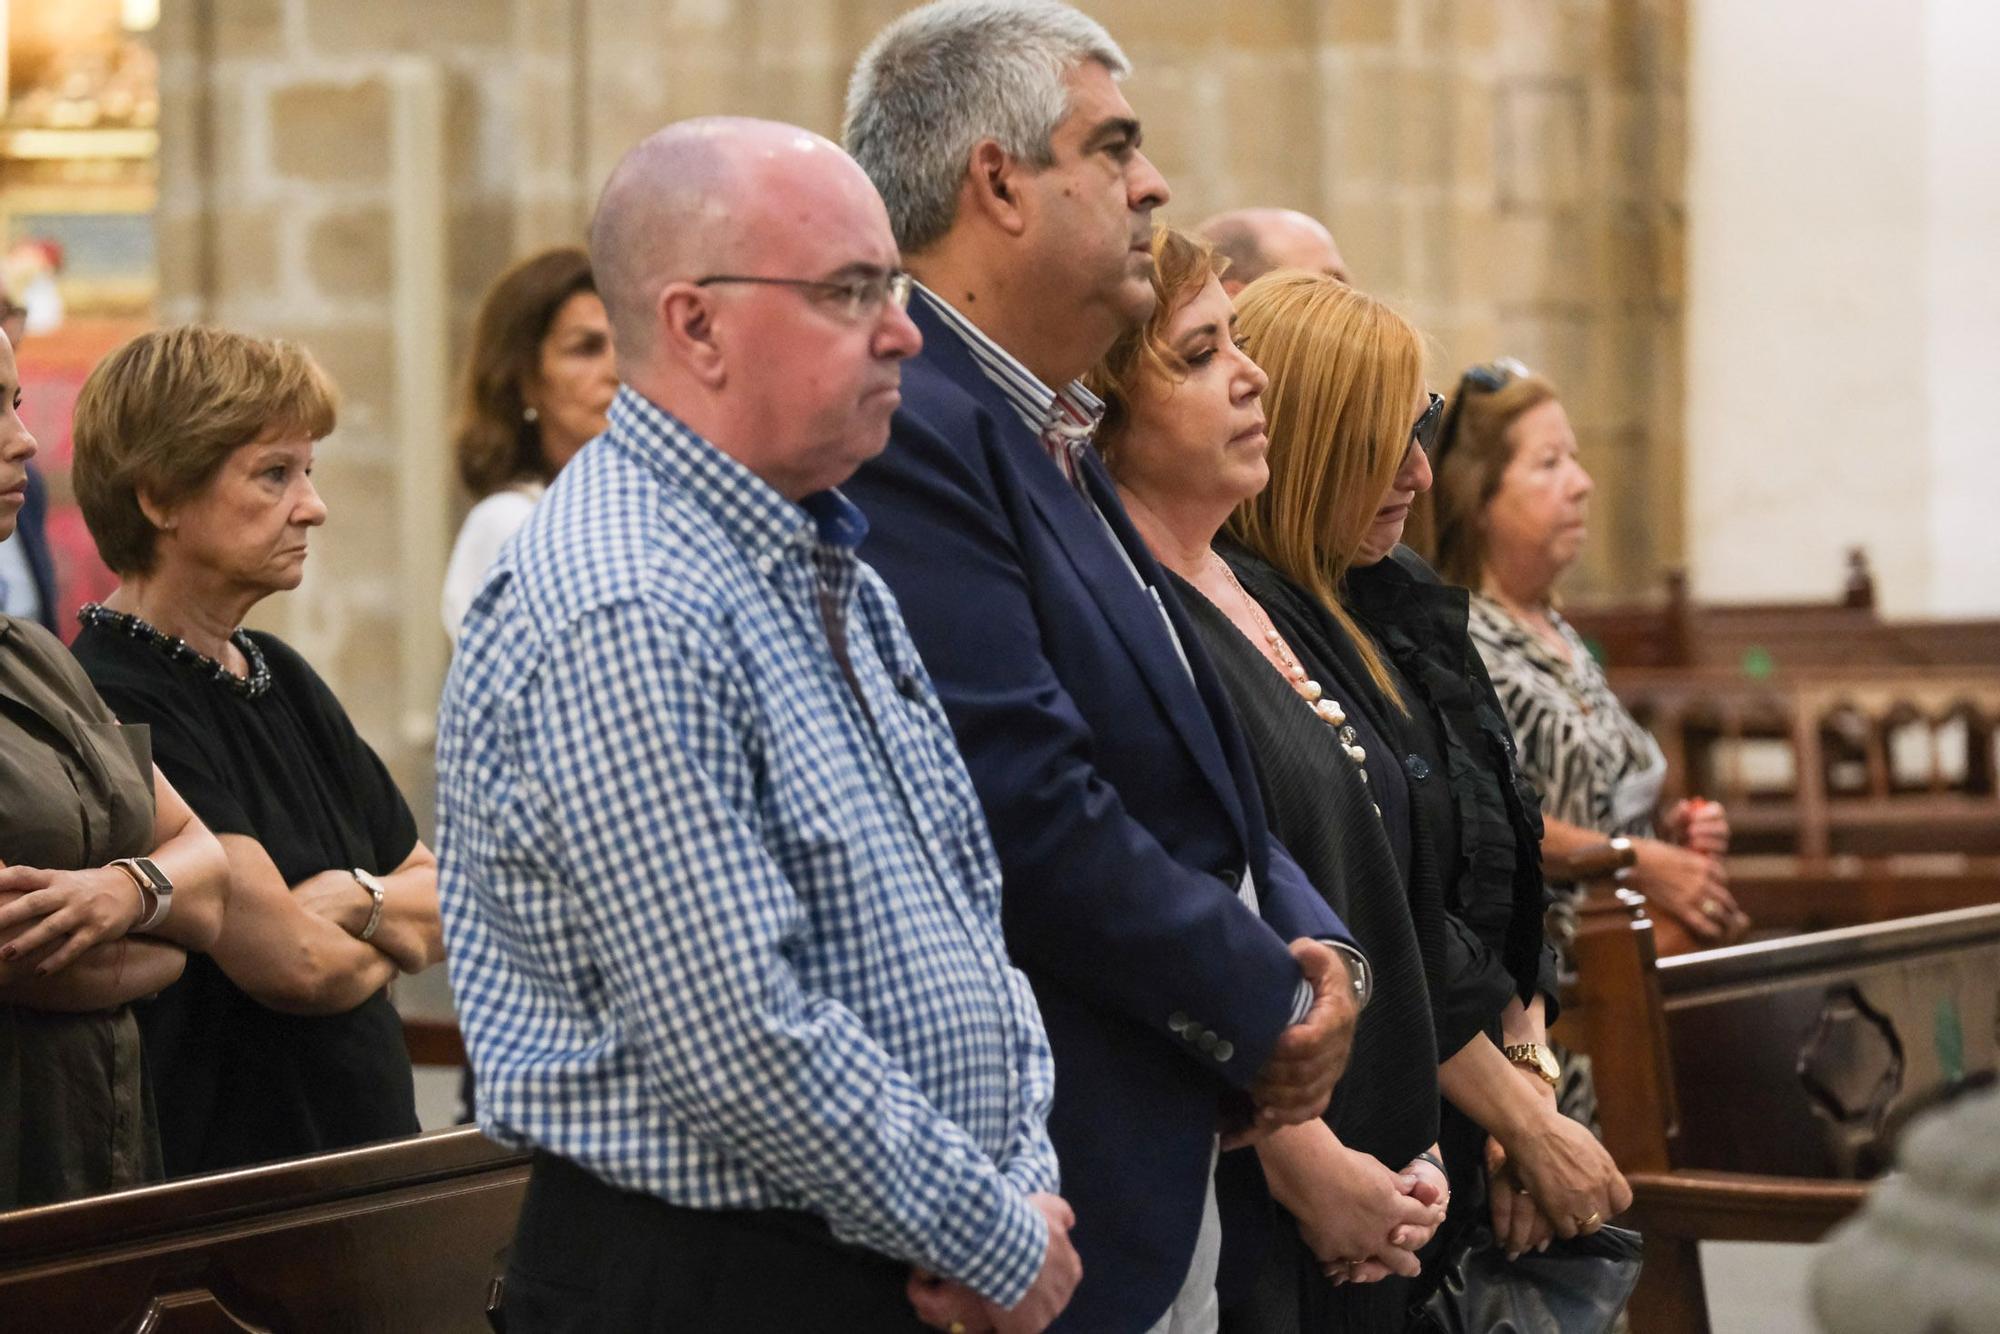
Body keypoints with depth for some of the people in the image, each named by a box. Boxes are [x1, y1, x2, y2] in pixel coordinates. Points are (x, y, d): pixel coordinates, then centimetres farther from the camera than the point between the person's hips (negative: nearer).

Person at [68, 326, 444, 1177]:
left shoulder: (281, 677, 12)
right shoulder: (112, 705, -15)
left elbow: (467, 905, 13)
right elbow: (295, 964, -19)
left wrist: (355, 900, -8)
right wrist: (391, 938, 2)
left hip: (363, 1143, 8)